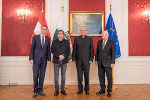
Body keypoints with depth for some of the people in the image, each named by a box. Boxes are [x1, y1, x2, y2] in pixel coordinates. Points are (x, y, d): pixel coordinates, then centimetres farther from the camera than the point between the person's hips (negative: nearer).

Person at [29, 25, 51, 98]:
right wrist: (31, 58, -7)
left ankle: (40, 90, 17)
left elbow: (48, 50, 10)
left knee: (42, 75, 6)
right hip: (36, 59, -2)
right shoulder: (35, 37, 2)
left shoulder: (48, 39, 9)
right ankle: (35, 91, 12)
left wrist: (49, 59, 4)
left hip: (44, 60, 2)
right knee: (35, 75, 0)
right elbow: (32, 48, 0)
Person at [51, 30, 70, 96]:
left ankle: (62, 90, 16)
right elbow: (52, 50, -2)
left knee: (63, 76, 6)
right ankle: (56, 90, 11)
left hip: (64, 61, 1)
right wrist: (59, 56, -14)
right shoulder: (54, 42, 8)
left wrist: (64, 56, -13)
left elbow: (68, 50, 3)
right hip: (56, 61, -1)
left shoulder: (66, 42, 11)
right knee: (56, 76, 1)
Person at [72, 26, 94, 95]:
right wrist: (73, 58, 1)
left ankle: (87, 89, 19)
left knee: (86, 75, 5)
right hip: (78, 61, 1)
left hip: (87, 60, -1)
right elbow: (74, 49, 6)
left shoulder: (89, 39, 4)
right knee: (79, 75, 6)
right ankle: (80, 89, 20)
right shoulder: (76, 38, 7)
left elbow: (92, 50, 3)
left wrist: (91, 59, -4)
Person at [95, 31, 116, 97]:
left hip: (108, 63, -4)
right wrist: (96, 60, 9)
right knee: (101, 76, 10)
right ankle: (102, 89, 24)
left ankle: (109, 91, 17)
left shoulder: (112, 43, -4)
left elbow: (113, 53, -7)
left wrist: (112, 62, -12)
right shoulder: (99, 42, 10)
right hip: (100, 63, 4)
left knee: (109, 77, 2)